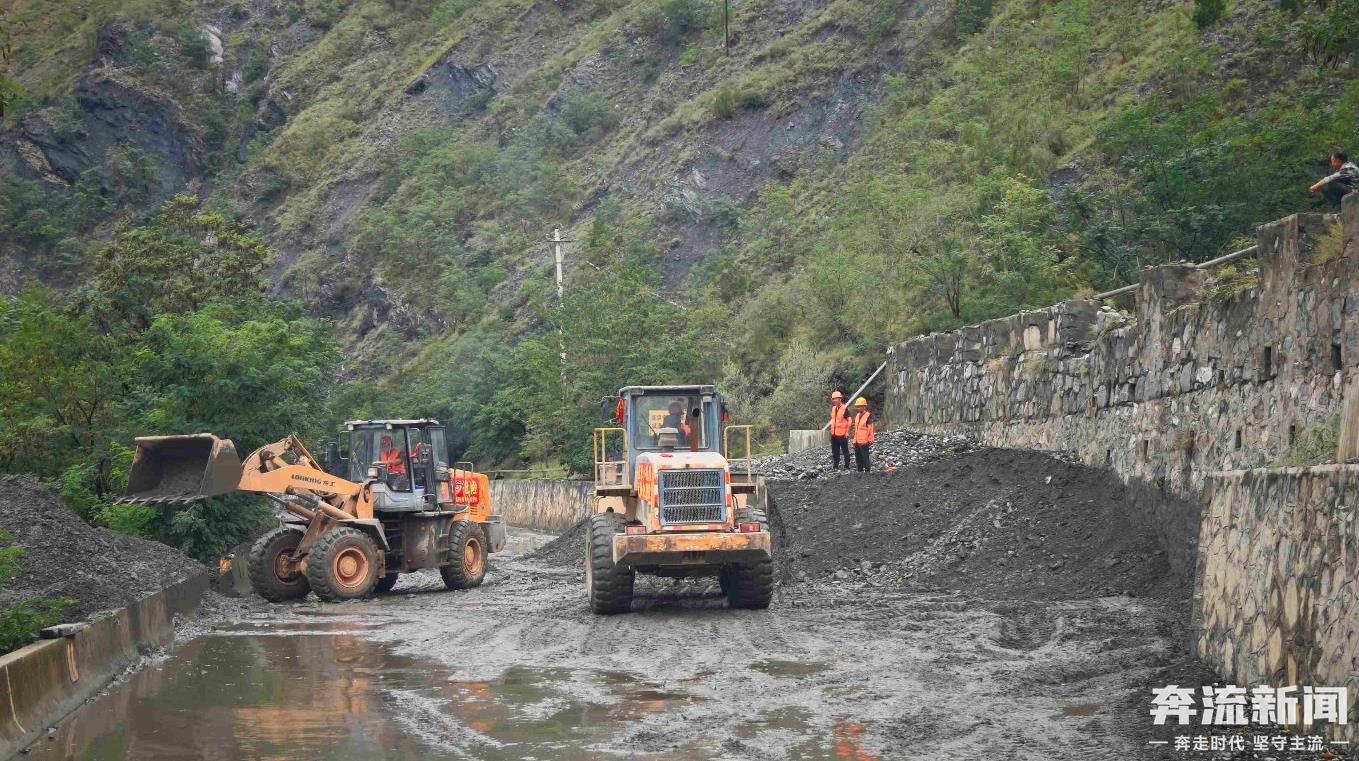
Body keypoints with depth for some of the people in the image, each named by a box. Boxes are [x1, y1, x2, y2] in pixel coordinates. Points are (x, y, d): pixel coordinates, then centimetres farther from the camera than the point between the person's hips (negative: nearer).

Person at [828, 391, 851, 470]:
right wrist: (831, 430, 17)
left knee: (845, 451, 1)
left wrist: (847, 432, -13)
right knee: (835, 451, 12)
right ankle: (835, 466, 19)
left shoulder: (845, 408, -11)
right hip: (834, 434, 7)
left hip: (842, 434, -7)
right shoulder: (833, 408, 11)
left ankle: (847, 467, 7)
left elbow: (849, 421, -11)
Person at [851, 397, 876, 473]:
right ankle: (859, 471, 24)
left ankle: (867, 471, 0)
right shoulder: (857, 415, 13)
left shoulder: (868, 416, -12)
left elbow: (870, 429, -13)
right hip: (857, 441, 8)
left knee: (865, 458, -4)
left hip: (864, 442, -8)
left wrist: (870, 441, -15)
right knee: (858, 458, 15)